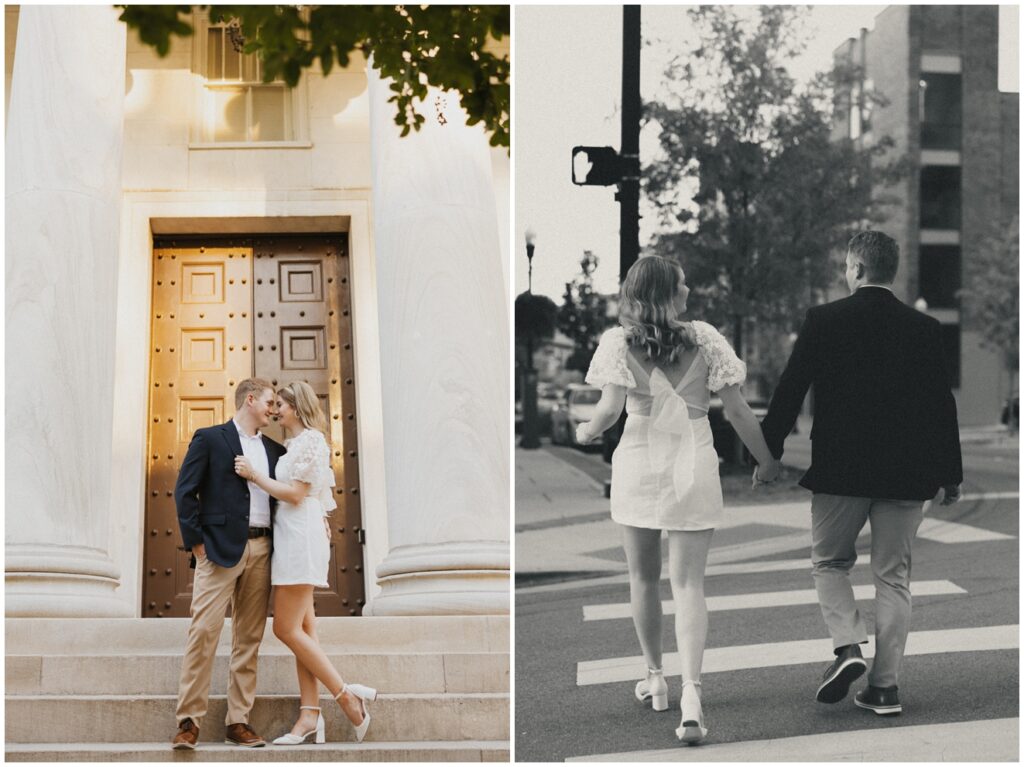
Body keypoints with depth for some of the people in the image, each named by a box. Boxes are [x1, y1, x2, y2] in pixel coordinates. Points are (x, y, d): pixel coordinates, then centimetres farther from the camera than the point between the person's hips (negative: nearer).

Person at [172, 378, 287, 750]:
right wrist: (195, 542, -8)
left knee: (249, 638, 3)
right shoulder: (209, 439, 5)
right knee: (204, 630, -11)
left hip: (261, 549, 5)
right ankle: (189, 722, -9)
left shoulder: (274, 451, 20)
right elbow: (185, 491, -1)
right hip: (221, 548, -5)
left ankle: (238, 722, 5)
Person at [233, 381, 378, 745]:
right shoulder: (294, 442, 18)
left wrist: (254, 474, -10)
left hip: (301, 537, -10)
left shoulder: (310, 440, -10)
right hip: (290, 537, 10)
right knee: (302, 628, 4)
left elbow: (295, 494, -14)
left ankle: (347, 695, -6)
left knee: (287, 629, -10)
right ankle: (310, 714, 3)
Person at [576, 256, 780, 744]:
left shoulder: (619, 341, -5)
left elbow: (610, 408, -15)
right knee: (688, 583, 0)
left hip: (638, 465, 0)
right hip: (694, 466, 0)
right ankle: (691, 693, -14)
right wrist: (767, 462, 8)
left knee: (644, 578, 18)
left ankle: (654, 679, 31)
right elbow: (737, 411, -2)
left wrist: (587, 432, 7)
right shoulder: (704, 339, -3)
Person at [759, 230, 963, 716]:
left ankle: (848, 646, -5)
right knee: (893, 575, 10)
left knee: (830, 562, 16)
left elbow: (790, 391, -4)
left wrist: (768, 454, 5)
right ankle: (885, 685, 8)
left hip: (838, 470, -2)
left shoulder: (823, 321, -5)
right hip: (905, 473, 2)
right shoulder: (924, 329, 1)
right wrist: (950, 474, 11)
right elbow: (941, 405, 3)